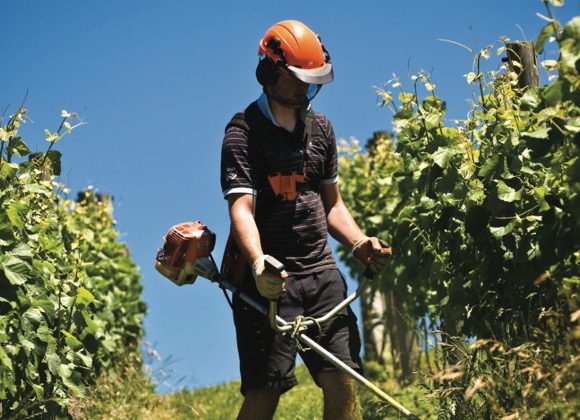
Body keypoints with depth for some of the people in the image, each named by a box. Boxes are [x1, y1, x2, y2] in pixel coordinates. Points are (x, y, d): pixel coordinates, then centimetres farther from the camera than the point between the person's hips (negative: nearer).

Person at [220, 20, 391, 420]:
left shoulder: (321, 128, 15)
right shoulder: (244, 132, -5)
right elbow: (242, 207, -18)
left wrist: (360, 243, 3)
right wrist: (258, 263, -36)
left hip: (322, 274, 6)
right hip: (270, 280, -5)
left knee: (343, 382, -2)